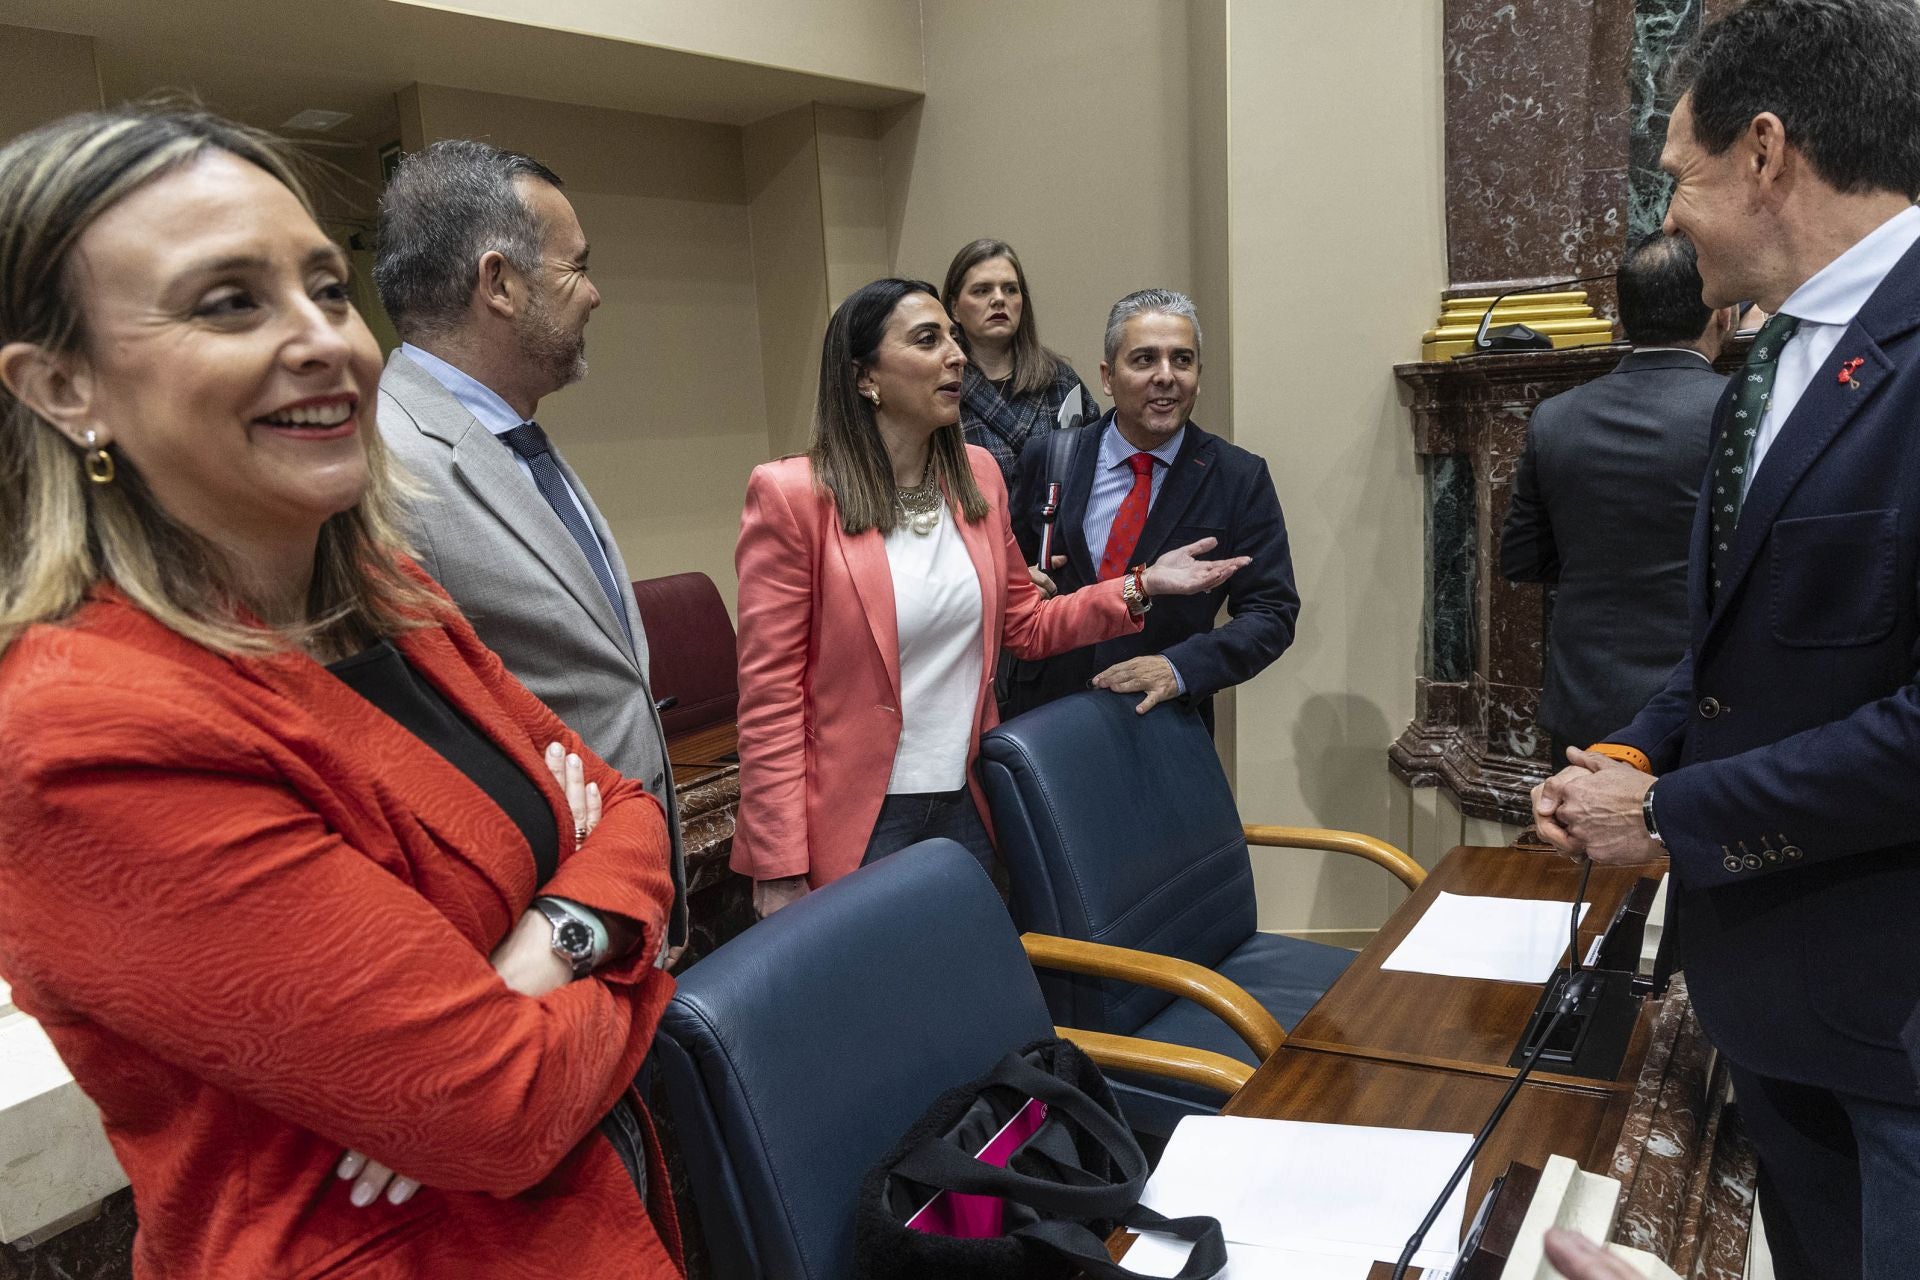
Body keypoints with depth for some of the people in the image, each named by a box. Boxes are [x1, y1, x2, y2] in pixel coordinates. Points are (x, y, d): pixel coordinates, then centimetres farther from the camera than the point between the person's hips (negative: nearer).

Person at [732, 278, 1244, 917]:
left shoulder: (977, 475, 4)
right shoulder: (790, 494, -13)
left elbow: (1026, 626, 13)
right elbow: (770, 691, -12)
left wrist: (1141, 587, -1)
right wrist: (780, 870, -13)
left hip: (967, 805, 5)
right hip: (857, 818, -5)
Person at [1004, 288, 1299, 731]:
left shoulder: (1240, 479, -7)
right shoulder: (1048, 461, -2)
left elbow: (1272, 612, -9)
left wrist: (1180, 668, -24)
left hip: (1166, 723, -1)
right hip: (1044, 712, 1)